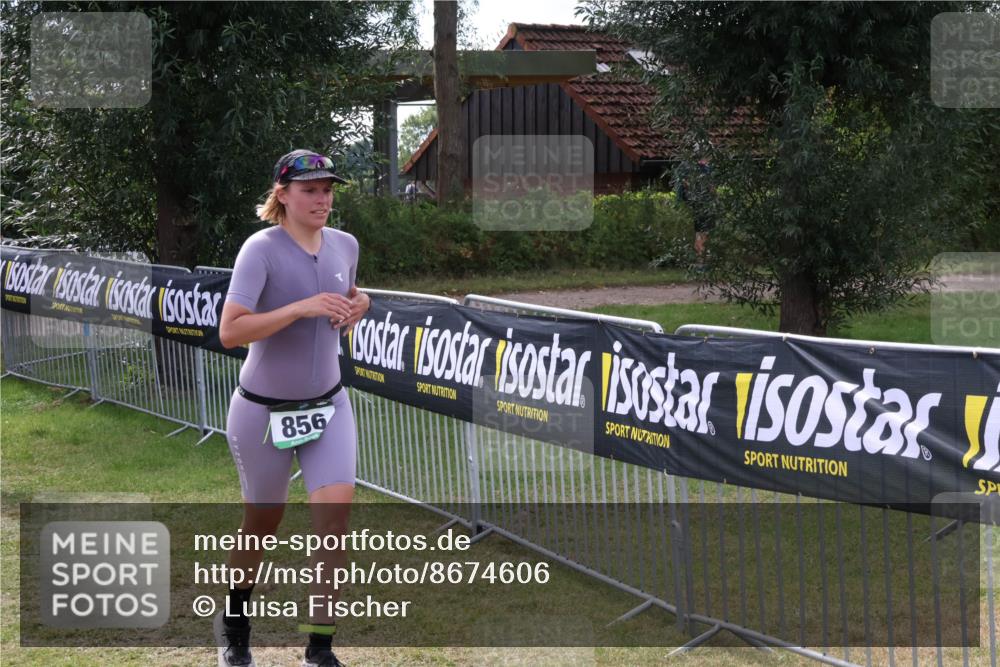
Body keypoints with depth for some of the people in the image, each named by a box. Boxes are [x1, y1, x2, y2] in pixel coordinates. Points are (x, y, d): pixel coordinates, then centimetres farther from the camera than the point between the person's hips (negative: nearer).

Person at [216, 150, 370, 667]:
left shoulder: (344, 245, 2)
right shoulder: (262, 249, -17)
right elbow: (229, 332, -25)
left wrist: (357, 305, 1)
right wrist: (301, 308, -32)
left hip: (327, 405, 4)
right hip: (263, 411, -4)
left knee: (335, 508, -12)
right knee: (264, 523, 10)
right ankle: (234, 617, 39)